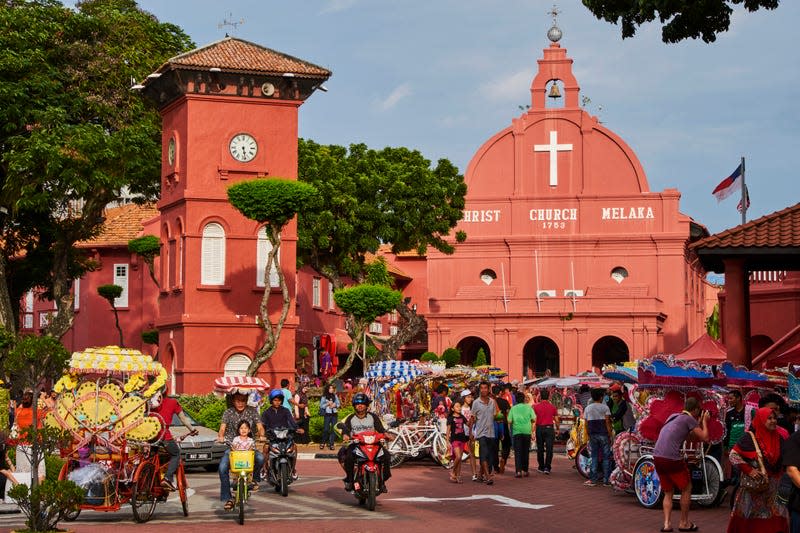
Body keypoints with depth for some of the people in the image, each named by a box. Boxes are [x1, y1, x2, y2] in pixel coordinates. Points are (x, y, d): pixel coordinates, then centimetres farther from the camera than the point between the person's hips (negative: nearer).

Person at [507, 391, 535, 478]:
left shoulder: (513, 408, 2)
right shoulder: (528, 407, 4)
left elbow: (509, 421, -3)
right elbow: (534, 419, 0)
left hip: (517, 431, -1)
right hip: (527, 431, 1)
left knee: (518, 451, -1)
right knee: (526, 451, 12)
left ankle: (518, 471, -13)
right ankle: (525, 470, 16)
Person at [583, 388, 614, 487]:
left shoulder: (587, 408, 7)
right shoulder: (605, 407, -5)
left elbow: (586, 424, 7)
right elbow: (607, 422, -9)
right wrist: (610, 435, -6)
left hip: (593, 434, 4)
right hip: (603, 434, -4)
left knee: (594, 456, 9)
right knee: (606, 457, 2)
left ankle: (593, 479, 5)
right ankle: (606, 480, 0)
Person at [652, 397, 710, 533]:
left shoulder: (674, 416, 22)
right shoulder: (689, 419, -1)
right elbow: (704, 437, -2)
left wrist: (700, 422, 29)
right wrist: (704, 421, 12)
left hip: (657, 457, 7)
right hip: (672, 459, -7)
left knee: (668, 492, 18)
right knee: (686, 489, 12)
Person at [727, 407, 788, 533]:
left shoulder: (779, 438, 5)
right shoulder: (750, 437, -9)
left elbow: (782, 460, 15)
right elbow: (733, 455, -9)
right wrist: (748, 470, -17)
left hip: (773, 487, 4)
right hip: (753, 484, -4)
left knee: (774, 519, 2)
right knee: (750, 517, 2)